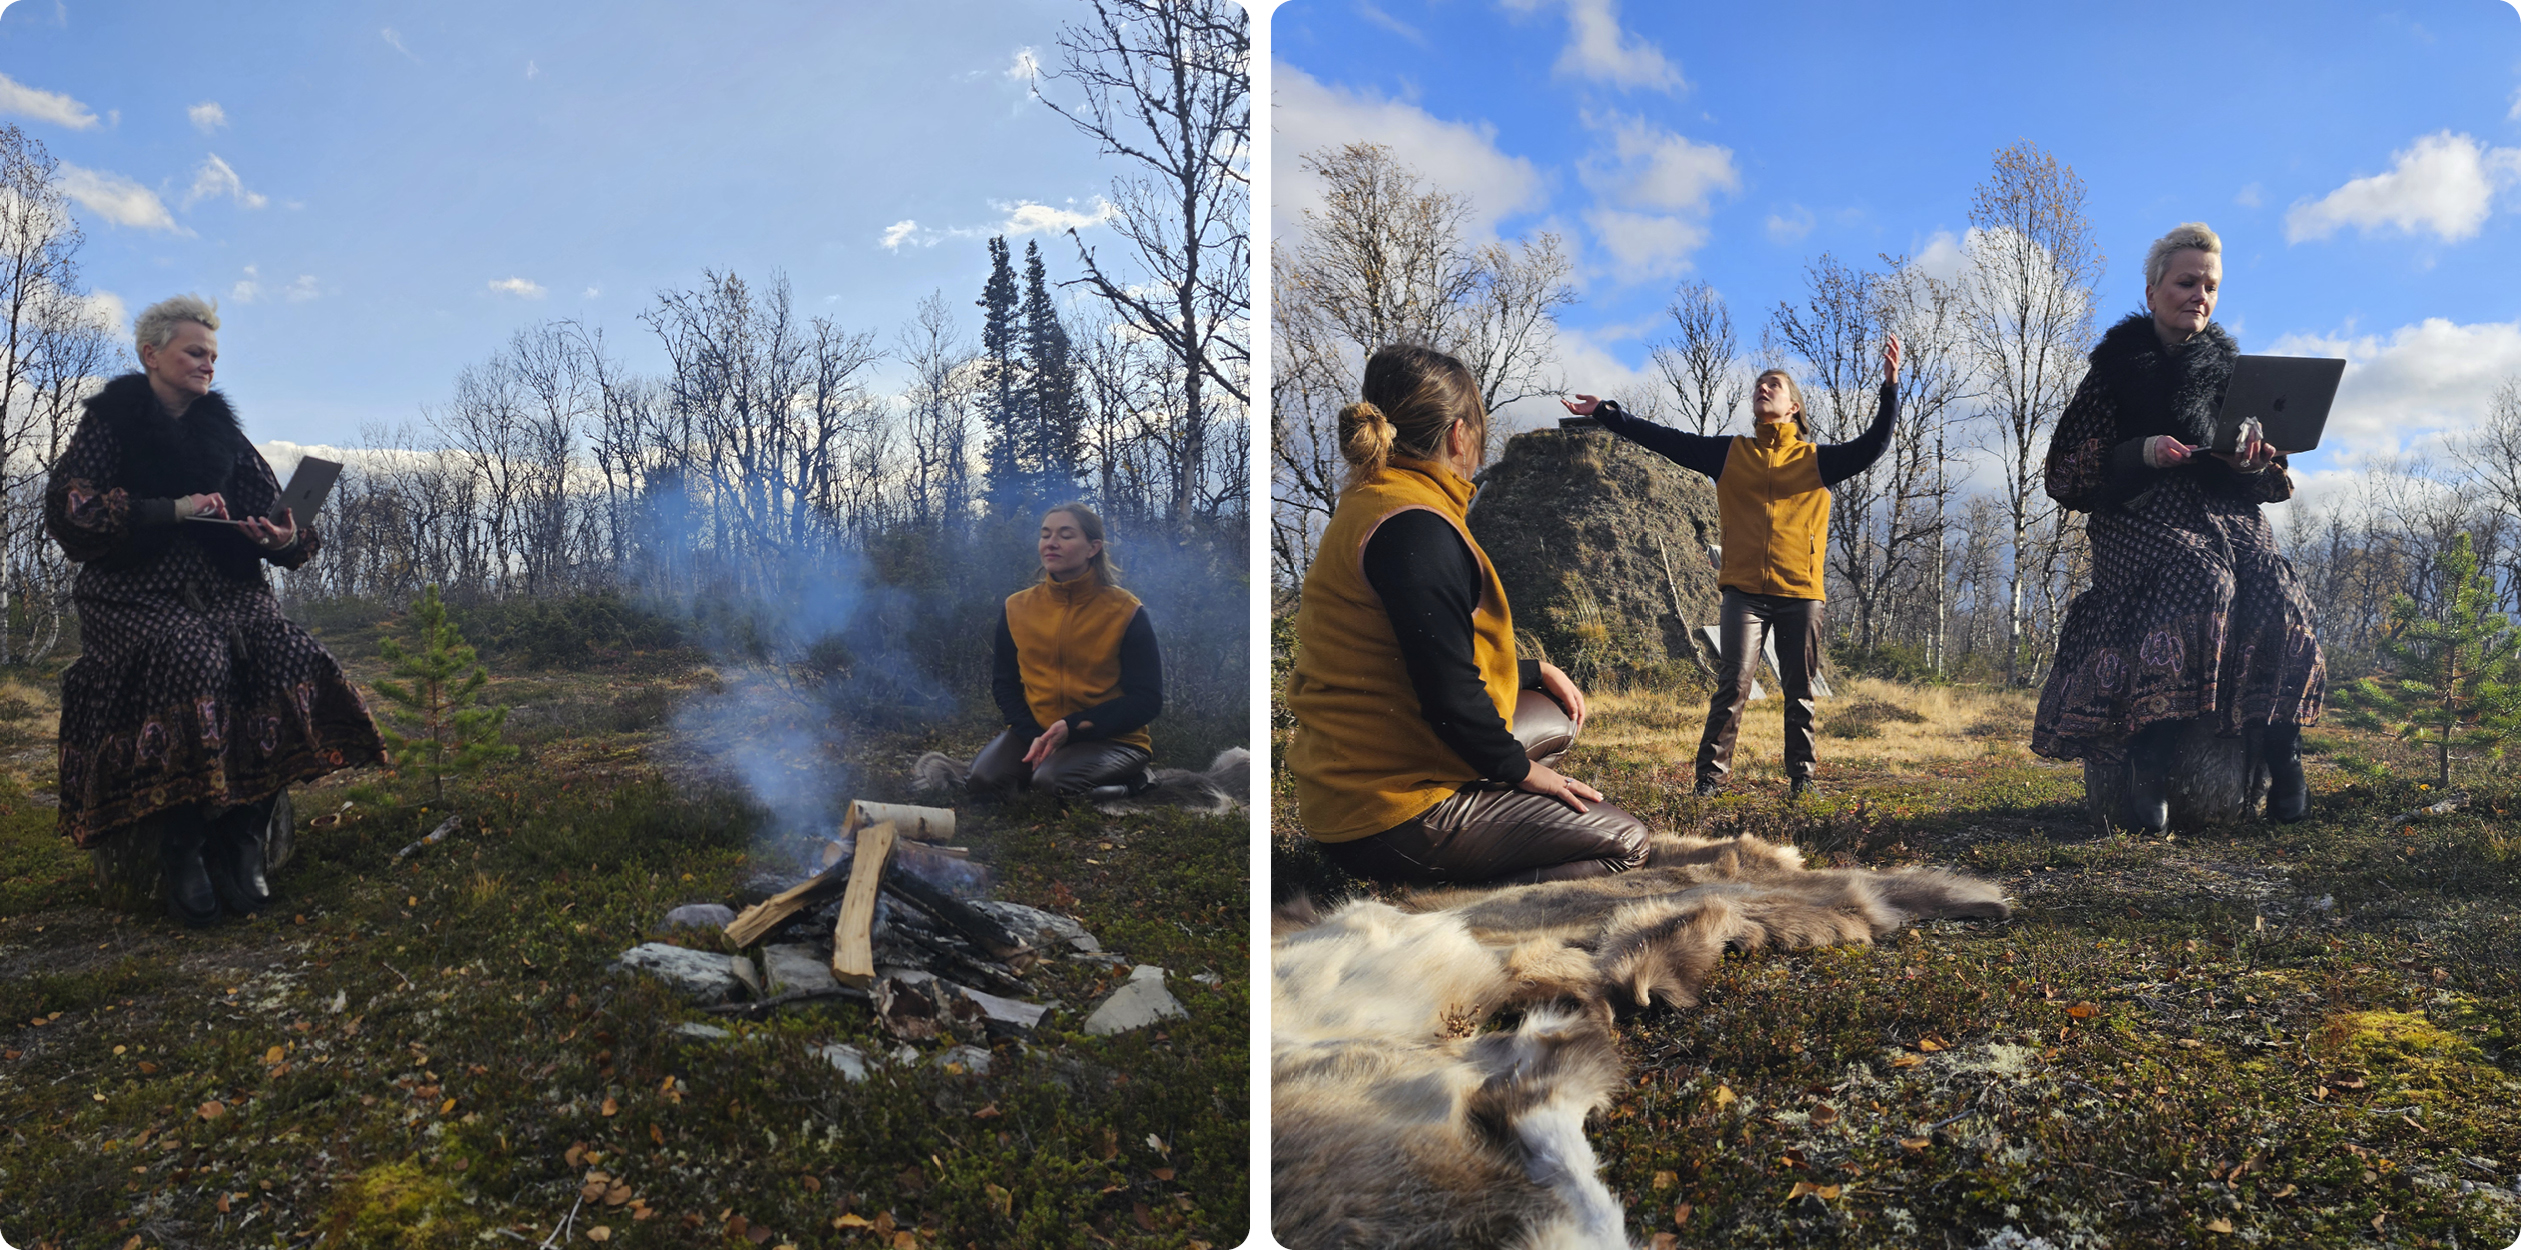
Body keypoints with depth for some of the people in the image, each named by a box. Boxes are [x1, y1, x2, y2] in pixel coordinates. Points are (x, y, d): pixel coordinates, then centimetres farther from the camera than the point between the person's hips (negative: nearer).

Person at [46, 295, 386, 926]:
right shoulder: (111, 421, 7)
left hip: (224, 587, 4)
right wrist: (174, 509, -16)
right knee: (196, 661, -37)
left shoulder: (222, 432, 18)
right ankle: (182, 851, -29)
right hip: (135, 589, -4)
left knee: (290, 658, -28)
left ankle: (240, 843, -27)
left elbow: (275, 511, 16)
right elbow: (69, 507, -6)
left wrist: (286, 536, -9)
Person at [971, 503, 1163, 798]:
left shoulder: (1125, 612, -6)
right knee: (986, 777, -27)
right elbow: (1005, 685, 10)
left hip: (1110, 739, -3)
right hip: (1034, 732, 3)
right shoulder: (1017, 608, 6)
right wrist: (1035, 736, -11)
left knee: (1051, 780, -33)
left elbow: (1147, 699, -6)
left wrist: (1073, 727, -18)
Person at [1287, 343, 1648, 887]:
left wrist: (1536, 671, 22)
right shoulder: (1415, 530, -22)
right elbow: (1448, 694, -24)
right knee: (1624, 843, -2)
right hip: (1390, 807, -10)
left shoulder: (1372, 500, 12)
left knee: (1556, 718, 27)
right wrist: (1520, 770, -9)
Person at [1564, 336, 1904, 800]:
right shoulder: (1730, 452, 12)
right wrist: (1604, 413, 5)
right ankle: (1711, 776, -4)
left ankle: (1802, 779, 16)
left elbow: (1871, 446, -1)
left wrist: (1891, 387, -12)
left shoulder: (1817, 459, 10)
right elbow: (1665, 440, 9)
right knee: (1733, 685, -8)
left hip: (1801, 592, 0)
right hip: (1744, 590, 0)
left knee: (1800, 692, 7)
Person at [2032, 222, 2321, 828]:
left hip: (2228, 516, 4)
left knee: (2279, 601, -27)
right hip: (2143, 514, -4)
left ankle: (2282, 754, -19)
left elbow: (2270, 480, 15)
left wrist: (2256, 461, -10)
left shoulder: (2231, 369, 18)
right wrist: (2142, 454, -16)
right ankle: (2149, 755, -36)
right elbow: (2068, 470, 0)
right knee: (2196, 582, -36)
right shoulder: (2117, 368, 8)